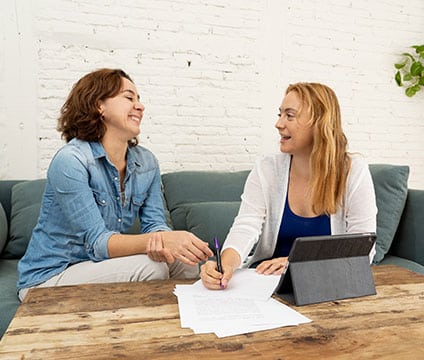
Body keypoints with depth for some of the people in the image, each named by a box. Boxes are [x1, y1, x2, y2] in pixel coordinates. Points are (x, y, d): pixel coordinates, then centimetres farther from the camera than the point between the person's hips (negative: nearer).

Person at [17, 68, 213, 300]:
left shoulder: (146, 162, 0)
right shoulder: (71, 161, -21)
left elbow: (154, 223, -4)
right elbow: (97, 242, -26)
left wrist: (160, 240, -30)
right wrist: (167, 238, -40)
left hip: (100, 264, 6)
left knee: (185, 260, -15)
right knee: (150, 267, -27)